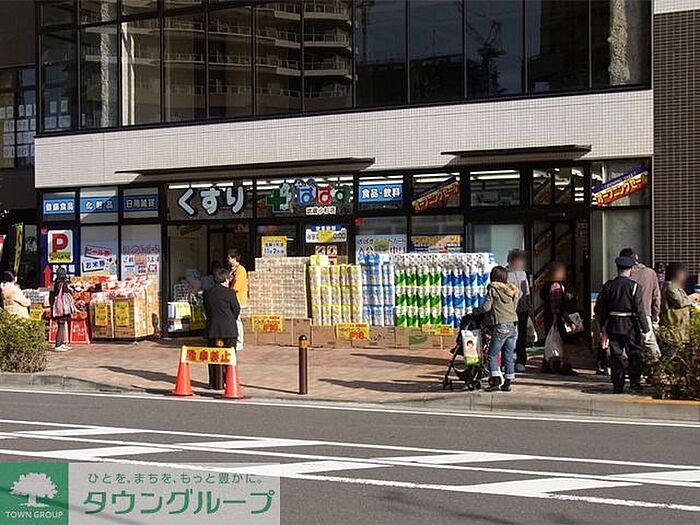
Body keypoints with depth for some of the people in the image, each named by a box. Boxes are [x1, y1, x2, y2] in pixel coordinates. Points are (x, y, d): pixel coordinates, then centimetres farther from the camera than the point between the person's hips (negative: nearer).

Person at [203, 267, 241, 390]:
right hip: (229, 329, -4)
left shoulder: (207, 293, 4)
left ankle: (215, 384, 10)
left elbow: (207, 311, 8)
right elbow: (236, 309, -1)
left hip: (212, 330, 4)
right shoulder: (229, 293, -8)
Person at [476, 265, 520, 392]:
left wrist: (476, 310, 6)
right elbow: (514, 307, 16)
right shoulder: (513, 290, 12)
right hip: (513, 326, 6)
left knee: (492, 355, 2)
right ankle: (508, 383, 11)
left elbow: (486, 307, -11)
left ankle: (496, 381, -7)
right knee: (508, 356, 10)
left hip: (500, 327, -6)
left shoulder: (493, 289, -5)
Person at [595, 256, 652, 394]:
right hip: (630, 325, -3)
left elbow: (599, 308, 5)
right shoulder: (634, 286, -9)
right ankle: (635, 382, 8)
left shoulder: (608, 286, 2)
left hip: (613, 326, 3)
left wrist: (603, 327, 15)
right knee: (635, 353, 10)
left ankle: (618, 386, 8)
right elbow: (640, 310, -11)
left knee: (616, 355, 8)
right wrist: (646, 329, -6)